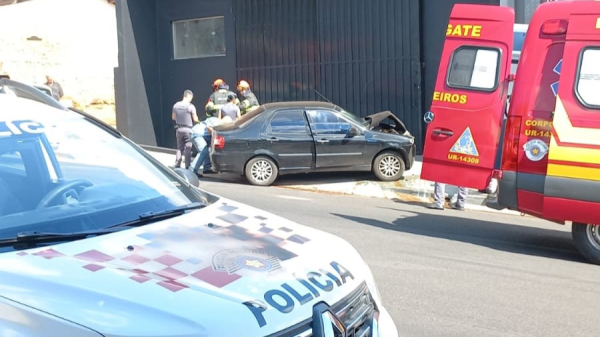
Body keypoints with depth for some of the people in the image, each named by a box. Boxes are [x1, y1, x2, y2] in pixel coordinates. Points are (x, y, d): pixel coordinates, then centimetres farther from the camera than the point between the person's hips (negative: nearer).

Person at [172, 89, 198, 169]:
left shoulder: (176, 105, 2)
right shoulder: (191, 106, -14)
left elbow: (173, 117, 11)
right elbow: (195, 119, -10)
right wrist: (196, 117, 10)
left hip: (179, 129, 5)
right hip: (188, 129, -5)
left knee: (179, 148, 14)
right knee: (188, 149, 1)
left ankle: (177, 165, 13)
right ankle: (187, 166, 0)